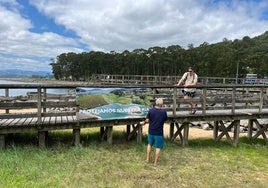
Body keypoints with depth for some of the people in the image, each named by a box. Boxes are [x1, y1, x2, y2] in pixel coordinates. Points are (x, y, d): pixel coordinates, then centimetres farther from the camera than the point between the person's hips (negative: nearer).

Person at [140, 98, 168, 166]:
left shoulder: (151, 110, -9)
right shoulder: (164, 112, -12)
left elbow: (147, 120, -5)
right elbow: (165, 120, 3)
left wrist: (143, 122, 16)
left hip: (151, 131, 3)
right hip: (159, 132, -3)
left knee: (149, 144, 23)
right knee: (158, 147, 10)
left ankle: (147, 159, 31)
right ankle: (155, 162, 16)